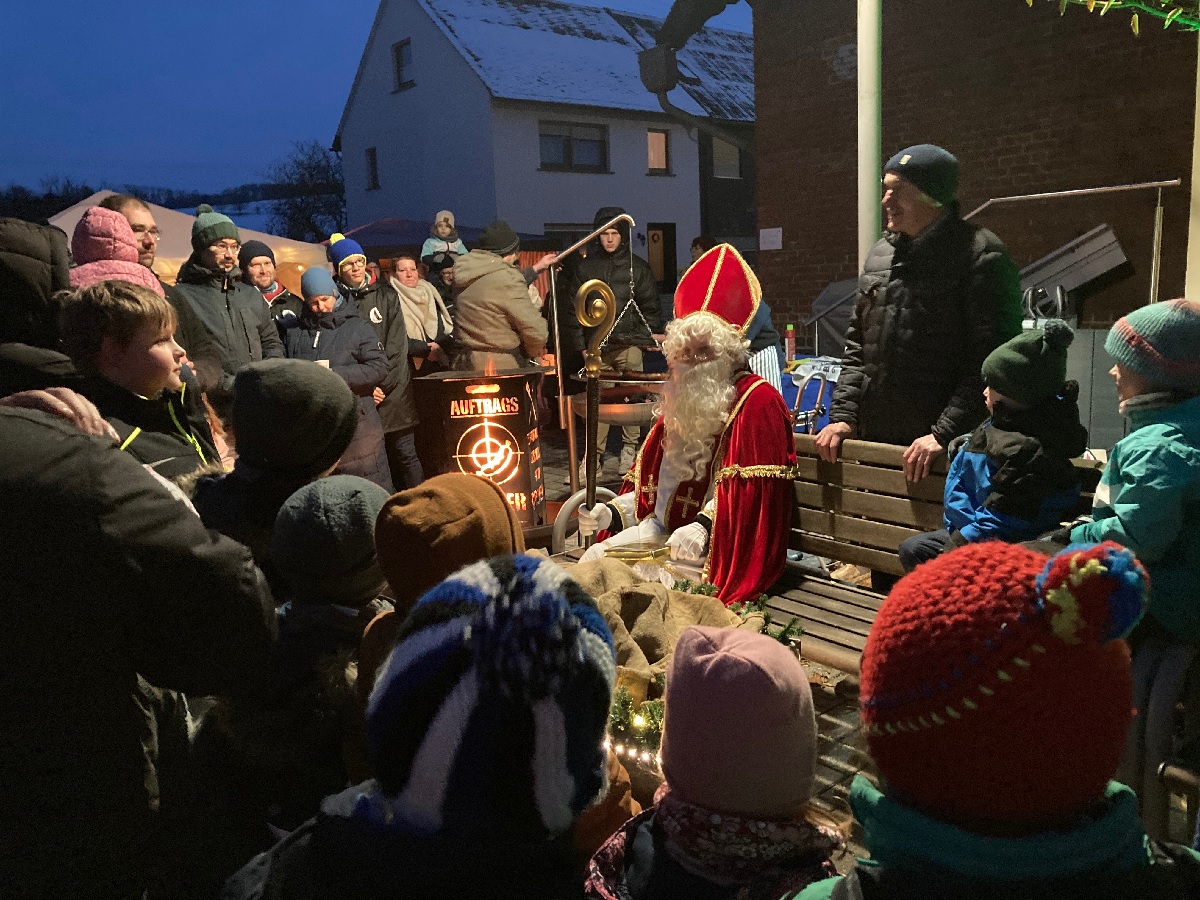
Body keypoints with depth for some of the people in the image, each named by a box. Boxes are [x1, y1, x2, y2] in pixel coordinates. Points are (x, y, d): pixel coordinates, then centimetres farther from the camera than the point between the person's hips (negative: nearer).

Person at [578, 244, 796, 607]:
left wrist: (703, 526, -32)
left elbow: (746, 487, -19)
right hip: (660, 532, 8)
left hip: (716, 548, -7)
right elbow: (650, 482, 20)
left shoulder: (757, 401, -8)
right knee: (593, 560, -9)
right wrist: (612, 512, 4)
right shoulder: (681, 401, 19)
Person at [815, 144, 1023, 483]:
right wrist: (843, 415, 6)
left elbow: (992, 359, -13)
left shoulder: (982, 256, -6)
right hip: (871, 442, 6)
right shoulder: (879, 254, 14)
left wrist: (944, 434, -20)